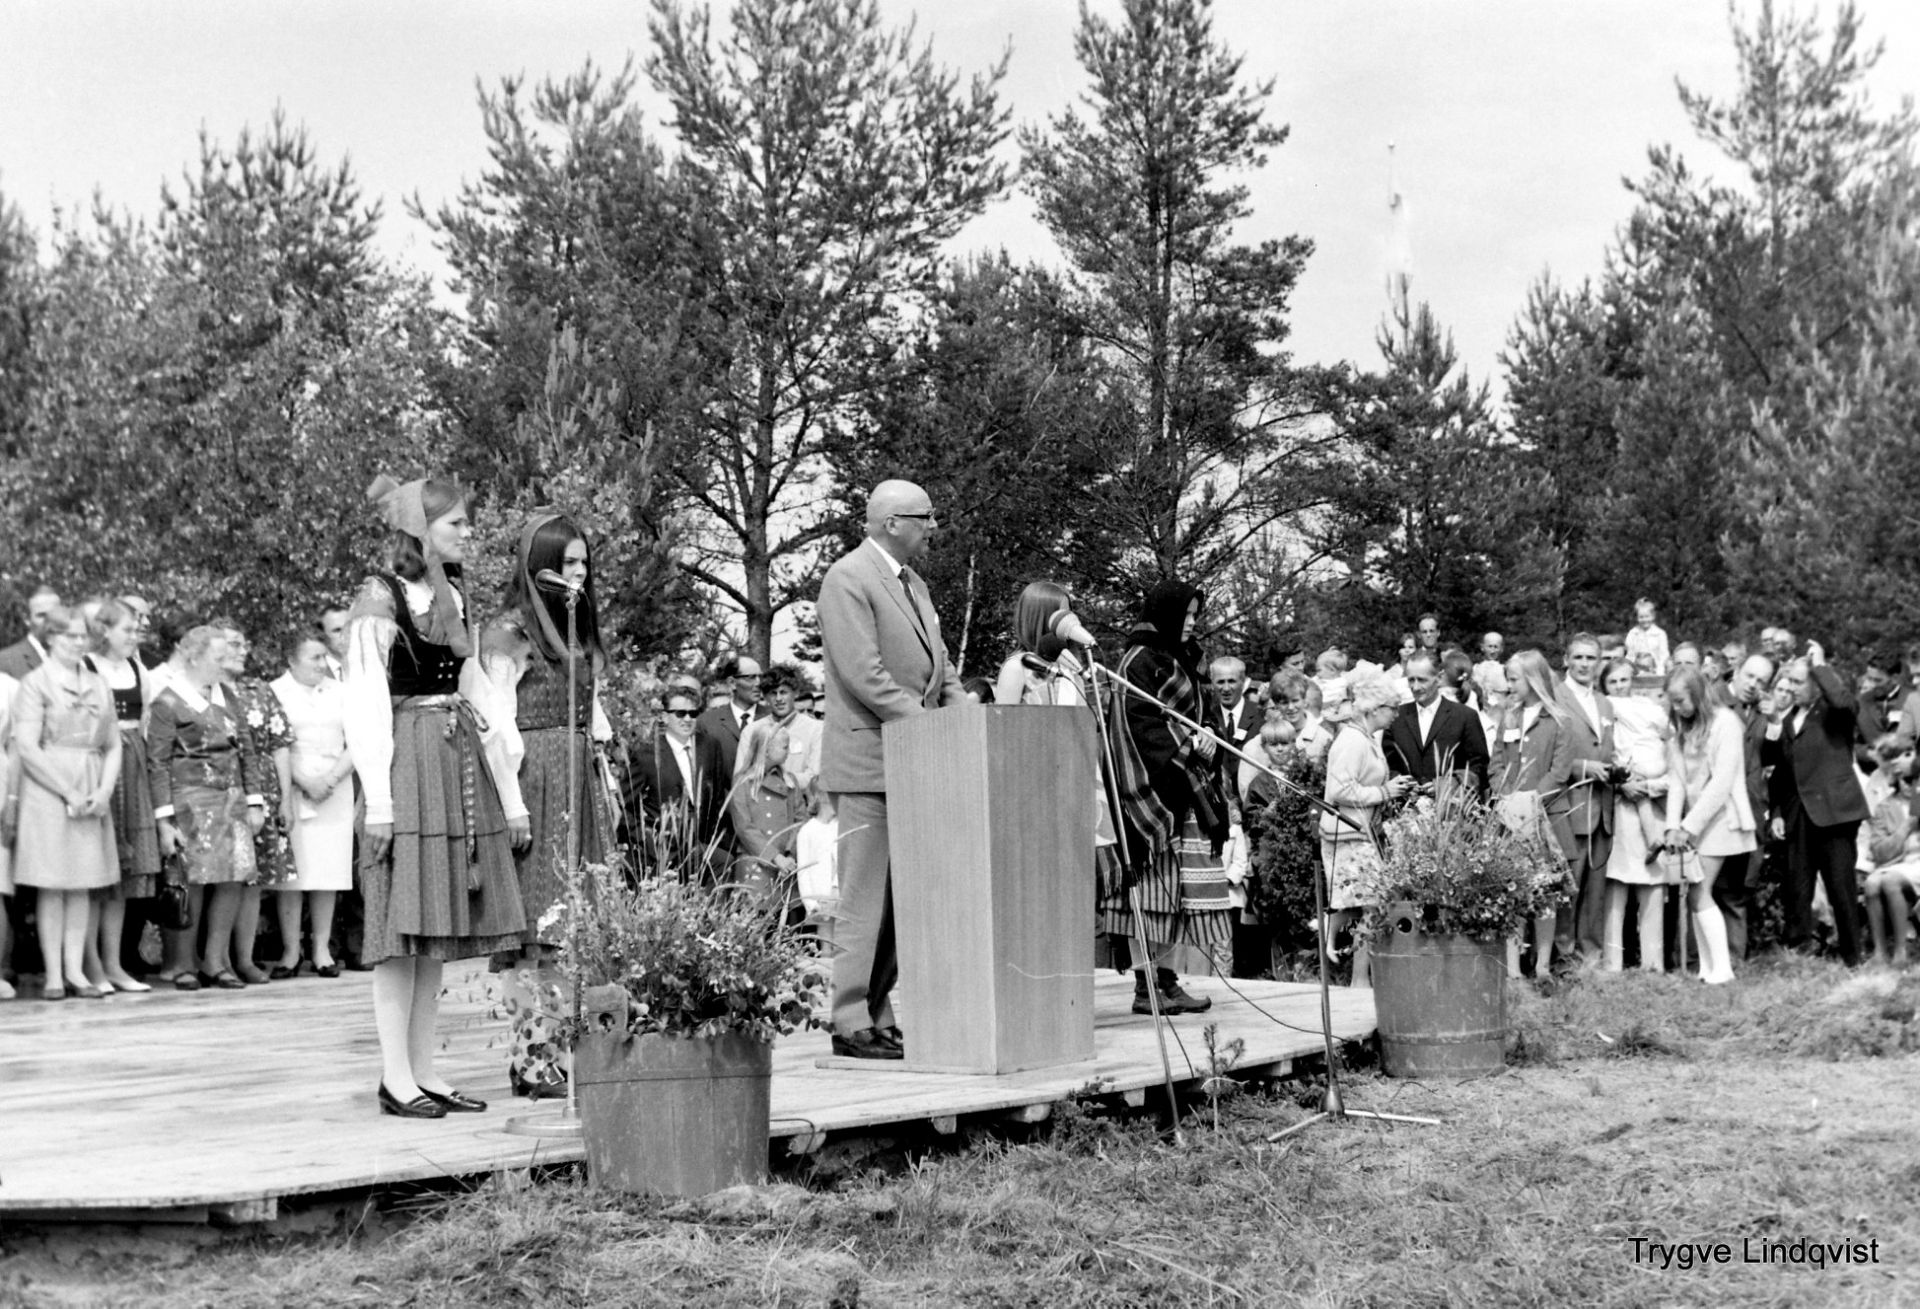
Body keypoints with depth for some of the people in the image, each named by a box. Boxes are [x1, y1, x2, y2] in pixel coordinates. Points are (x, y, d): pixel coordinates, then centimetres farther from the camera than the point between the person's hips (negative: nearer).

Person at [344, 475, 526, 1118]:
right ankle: (395, 1077, 1)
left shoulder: (452, 597, 16)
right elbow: (365, 707, -11)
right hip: (409, 763, -7)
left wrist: (506, 792, 16)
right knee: (406, 925, -5)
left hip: (460, 762, 8)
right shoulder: (378, 600, -7)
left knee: (439, 930, 8)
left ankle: (425, 1071, 13)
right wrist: (378, 800, -16)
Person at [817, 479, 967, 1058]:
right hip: (869, 759, -9)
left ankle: (879, 1016, 17)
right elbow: (864, 674, -19)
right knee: (865, 898, -6)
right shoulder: (847, 579, -11)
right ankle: (852, 1025, -1)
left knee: (901, 898, 10)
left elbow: (937, 665, 20)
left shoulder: (912, 582, 18)